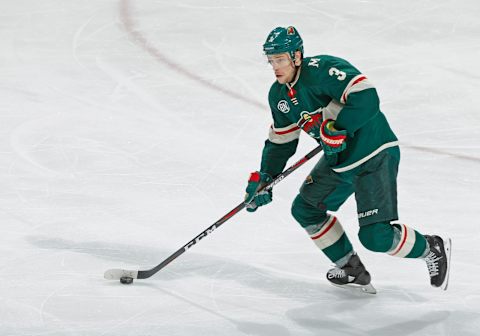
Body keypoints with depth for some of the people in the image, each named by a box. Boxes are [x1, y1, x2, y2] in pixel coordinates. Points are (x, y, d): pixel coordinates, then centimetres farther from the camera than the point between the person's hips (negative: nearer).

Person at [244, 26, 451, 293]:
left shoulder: (322, 70, -22)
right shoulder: (279, 95, 5)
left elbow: (366, 99, -32)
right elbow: (281, 141, 16)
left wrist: (336, 127, -29)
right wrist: (264, 177, 7)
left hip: (376, 155, -10)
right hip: (339, 160, 10)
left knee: (375, 236, -16)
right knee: (305, 209, 11)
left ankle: (434, 249, 10)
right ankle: (353, 271, 22)